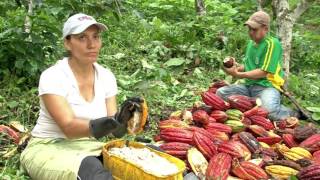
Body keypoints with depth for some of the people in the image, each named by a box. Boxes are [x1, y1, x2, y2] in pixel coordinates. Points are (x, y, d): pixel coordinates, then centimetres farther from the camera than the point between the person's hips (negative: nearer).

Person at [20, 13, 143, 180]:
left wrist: (123, 119, -29)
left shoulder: (106, 76, -2)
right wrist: (111, 122, -44)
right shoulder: (53, 76, -17)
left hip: (88, 146, 5)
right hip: (48, 149, -5)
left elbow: (117, 131, -6)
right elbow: (69, 127, -27)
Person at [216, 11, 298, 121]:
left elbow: (264, 72, -16)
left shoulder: (272, 43, -11)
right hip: (248, 86, 7)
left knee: (269, 110, -37)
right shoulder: (251, 43, 13)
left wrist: (239, 75, -17)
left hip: (267, 86, -7)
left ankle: (290, 113, -3)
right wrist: (237, 67, 0)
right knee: (221, 92, -11)